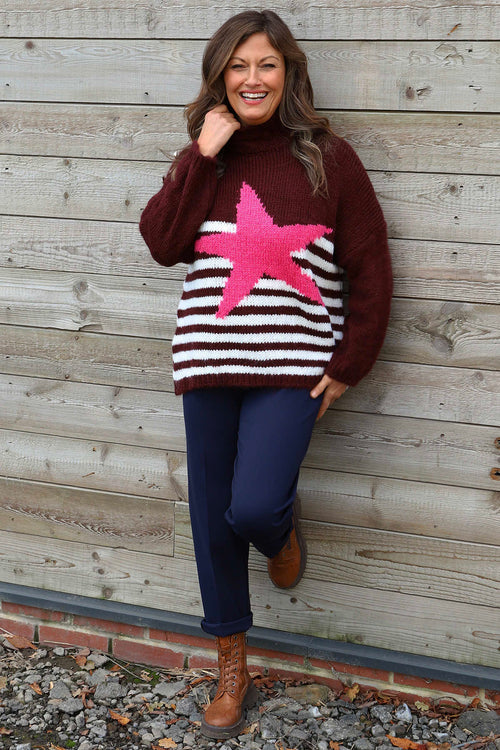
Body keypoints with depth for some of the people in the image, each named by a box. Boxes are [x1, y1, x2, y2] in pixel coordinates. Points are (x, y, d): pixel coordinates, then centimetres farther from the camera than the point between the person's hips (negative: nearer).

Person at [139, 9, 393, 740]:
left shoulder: (327, 157, -1)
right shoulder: (203, 156, 8)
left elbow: (371, 270, 0)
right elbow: (163, 243, -7)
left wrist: (349, 364, -4)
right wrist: (204, 156, -11)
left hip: (293, 368, -3)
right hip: (208, 363, 4)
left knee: (254, 508, -20)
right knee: (213, 521, 9)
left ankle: (283, 529, 21)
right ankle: (232, 671, 29)